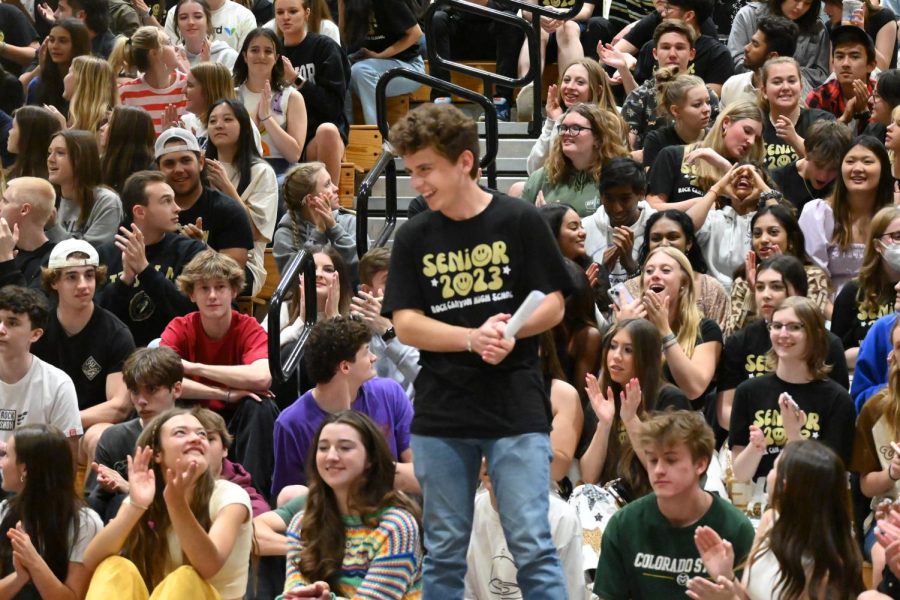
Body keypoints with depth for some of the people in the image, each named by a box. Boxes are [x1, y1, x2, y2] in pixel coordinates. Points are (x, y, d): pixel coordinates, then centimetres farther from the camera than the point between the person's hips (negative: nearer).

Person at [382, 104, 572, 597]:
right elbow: (405, 324, -1)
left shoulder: (520, 222, -2)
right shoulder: (414, 238, 5)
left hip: (516, 409, -3)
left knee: (533, 548, -6)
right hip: (441, 414, 3)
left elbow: (552, 305, 0)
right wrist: (473, 338, -17)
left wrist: (508, 330, -20)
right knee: (444, 553, 8)